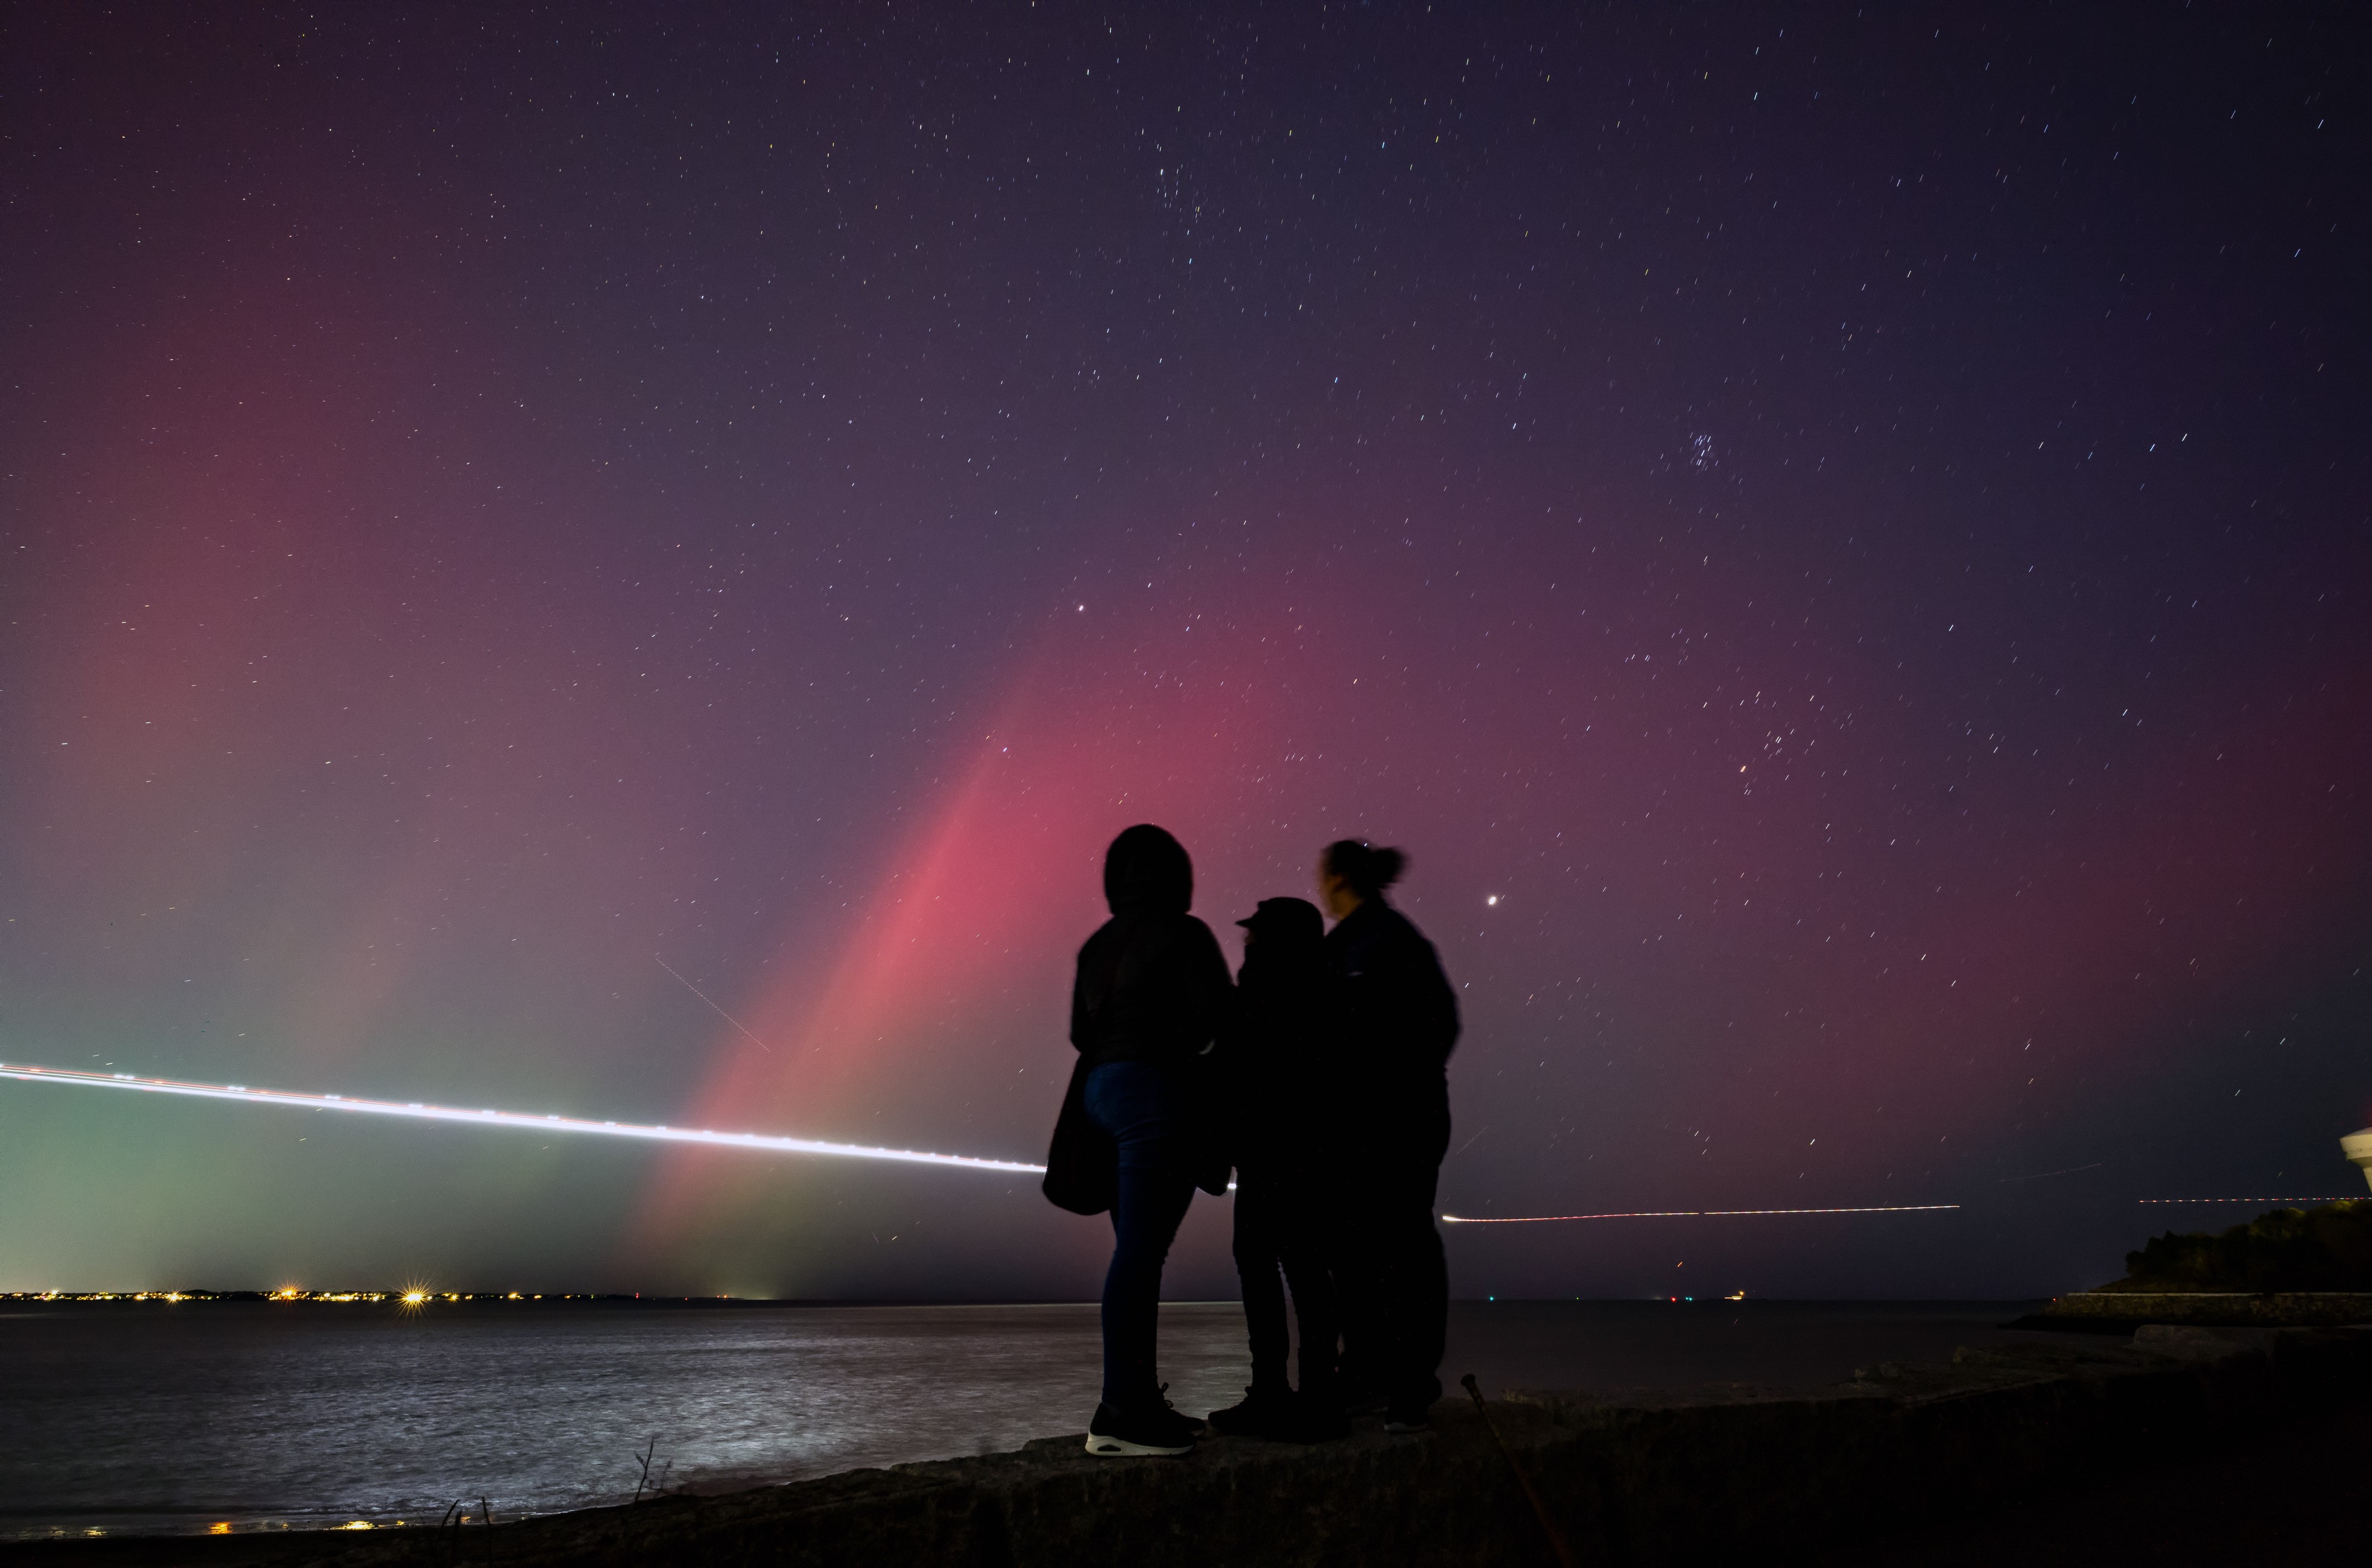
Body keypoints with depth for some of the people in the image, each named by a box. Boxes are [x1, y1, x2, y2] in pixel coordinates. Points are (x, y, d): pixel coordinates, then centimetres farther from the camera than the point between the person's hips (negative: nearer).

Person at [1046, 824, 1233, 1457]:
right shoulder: (1183, 934, -6)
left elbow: (1081, 1030, 15)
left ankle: (1138, 1400, 15)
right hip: (1155, 1092, -8)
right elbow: (1213, 1015, -9)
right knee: (1139, 1252, -10)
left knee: (1140, 1253, 12)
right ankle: (1120, 1413, -11)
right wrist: (1174, 1043, 10)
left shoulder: (1099, 944, 15)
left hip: (1101, 1090, 8)